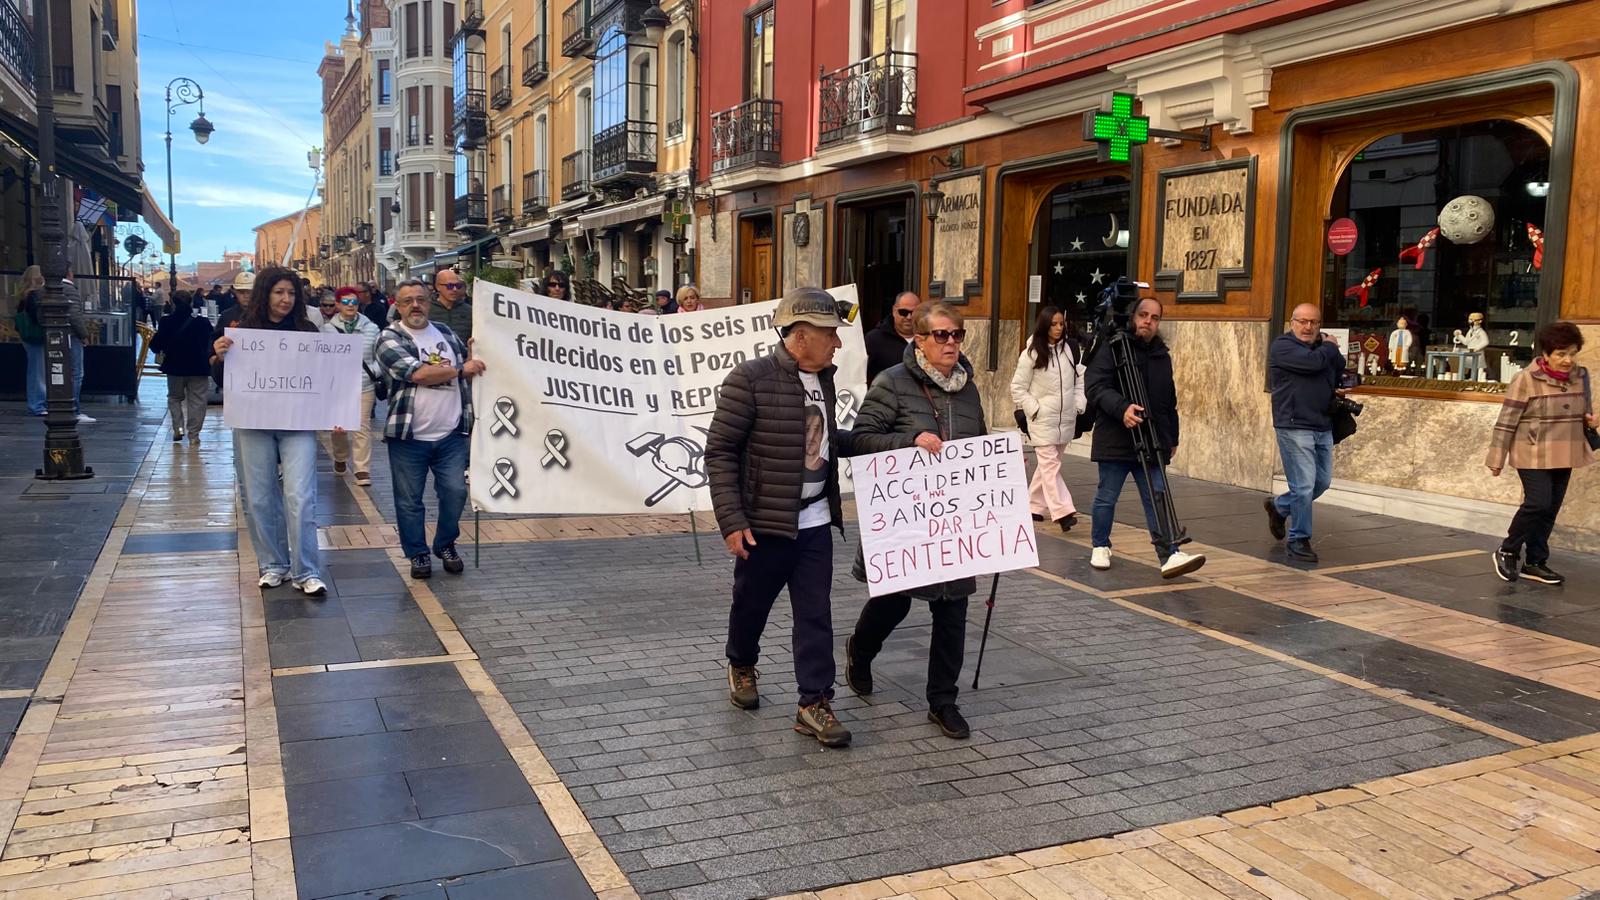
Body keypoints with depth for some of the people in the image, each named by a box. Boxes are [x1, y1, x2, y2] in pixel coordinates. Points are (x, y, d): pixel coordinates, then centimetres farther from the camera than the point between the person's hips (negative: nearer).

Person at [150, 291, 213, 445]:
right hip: (198, 368, -1)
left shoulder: (166, 322, -8)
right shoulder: (202, 322, -8)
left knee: (175, 397, 21)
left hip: (174, 368, 1)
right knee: (196, 401, 5)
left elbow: (156, 346, -3)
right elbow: (211, 344, 1)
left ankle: (178, 428, 7)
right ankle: (193, 435, 2)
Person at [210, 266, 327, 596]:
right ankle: (272, 565, 22)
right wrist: (219, 358, -17)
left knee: (300, 497, -8)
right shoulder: (240, 329, 2)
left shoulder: (306, 331, 2)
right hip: (253, 425, 1)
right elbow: (222, 381, 4)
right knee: (260, 498, 8)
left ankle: (307, 572, -1)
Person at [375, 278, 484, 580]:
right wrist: (460, 369, -10)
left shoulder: (446, 332, 11)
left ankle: (446, 545, 25)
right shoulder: (389, 338, -5)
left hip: (451, 434, 4)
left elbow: (471, 363, 26)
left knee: (455, 492, 4)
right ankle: (417, 554, 22)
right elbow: (417, 374, -19)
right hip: (409, 436, -3)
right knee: (409, 500, 6)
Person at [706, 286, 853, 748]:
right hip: (765, 522, -5)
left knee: (815, 614, 4)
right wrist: (732, 521, -17)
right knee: (752, 604, 15)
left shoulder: (822, 378, 6)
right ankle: (741, 666, 43)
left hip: (815, 521, 5)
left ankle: (815, 703, 12)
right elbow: (720, 451, -15)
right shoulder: (750, 379, -15)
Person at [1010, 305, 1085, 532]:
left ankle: (1035, 506, 25)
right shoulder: (1032, 353, -6)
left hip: (1066, 418, 5)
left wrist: (1079, 405, 2)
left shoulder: (1071, 348, 5)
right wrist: (1034, 409, -8)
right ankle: (1063, 511, -15)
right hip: (1042, 419, -4)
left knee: (1047, 463, 13)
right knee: (1050, 464, -9)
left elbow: (1080, 378, 12)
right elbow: (1018, 387, -2)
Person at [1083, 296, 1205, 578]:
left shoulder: (1162, 356, 15)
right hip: (1115, 441, -4)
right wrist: (1122, 408, -32)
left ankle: (1169, 555, -6)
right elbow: (1095, 387, -17)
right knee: (1106, 497, 8)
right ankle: (1100, 546, 25)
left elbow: (1170, 401, 24)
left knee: (1157, 500, -1)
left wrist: (1172, 438, 24)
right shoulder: (1111, 350, -5)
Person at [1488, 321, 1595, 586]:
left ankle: (1535, 563, 20)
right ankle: (1507, 552, 6)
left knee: (1550, 509, 9)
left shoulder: (1581, 376, 6)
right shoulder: (1526, 380, -12)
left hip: (1564, 456, 6)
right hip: (1534, 455, -6)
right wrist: (1497, 459, -10)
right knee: (1538, 503, -14)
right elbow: (1506, 422, -10)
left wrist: (1590, 418, -1)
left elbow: (1586, 409, 23)